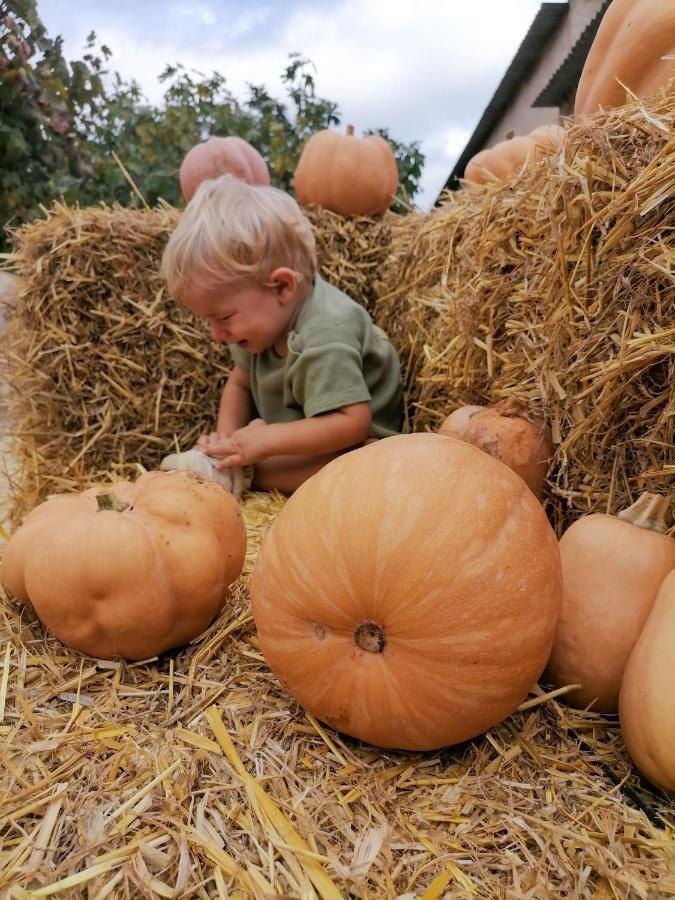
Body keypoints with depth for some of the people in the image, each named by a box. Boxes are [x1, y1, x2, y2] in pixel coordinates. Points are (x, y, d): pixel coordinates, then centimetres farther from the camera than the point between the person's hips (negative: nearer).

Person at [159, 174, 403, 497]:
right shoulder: (262, 318, -6)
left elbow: (352, 422, -37)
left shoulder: (325, 337, -33)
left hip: (355, 446, -8)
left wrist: (266, 440, -35)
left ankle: (229, 475, -27)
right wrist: (226, 438, -13)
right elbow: (239, 383, 6)